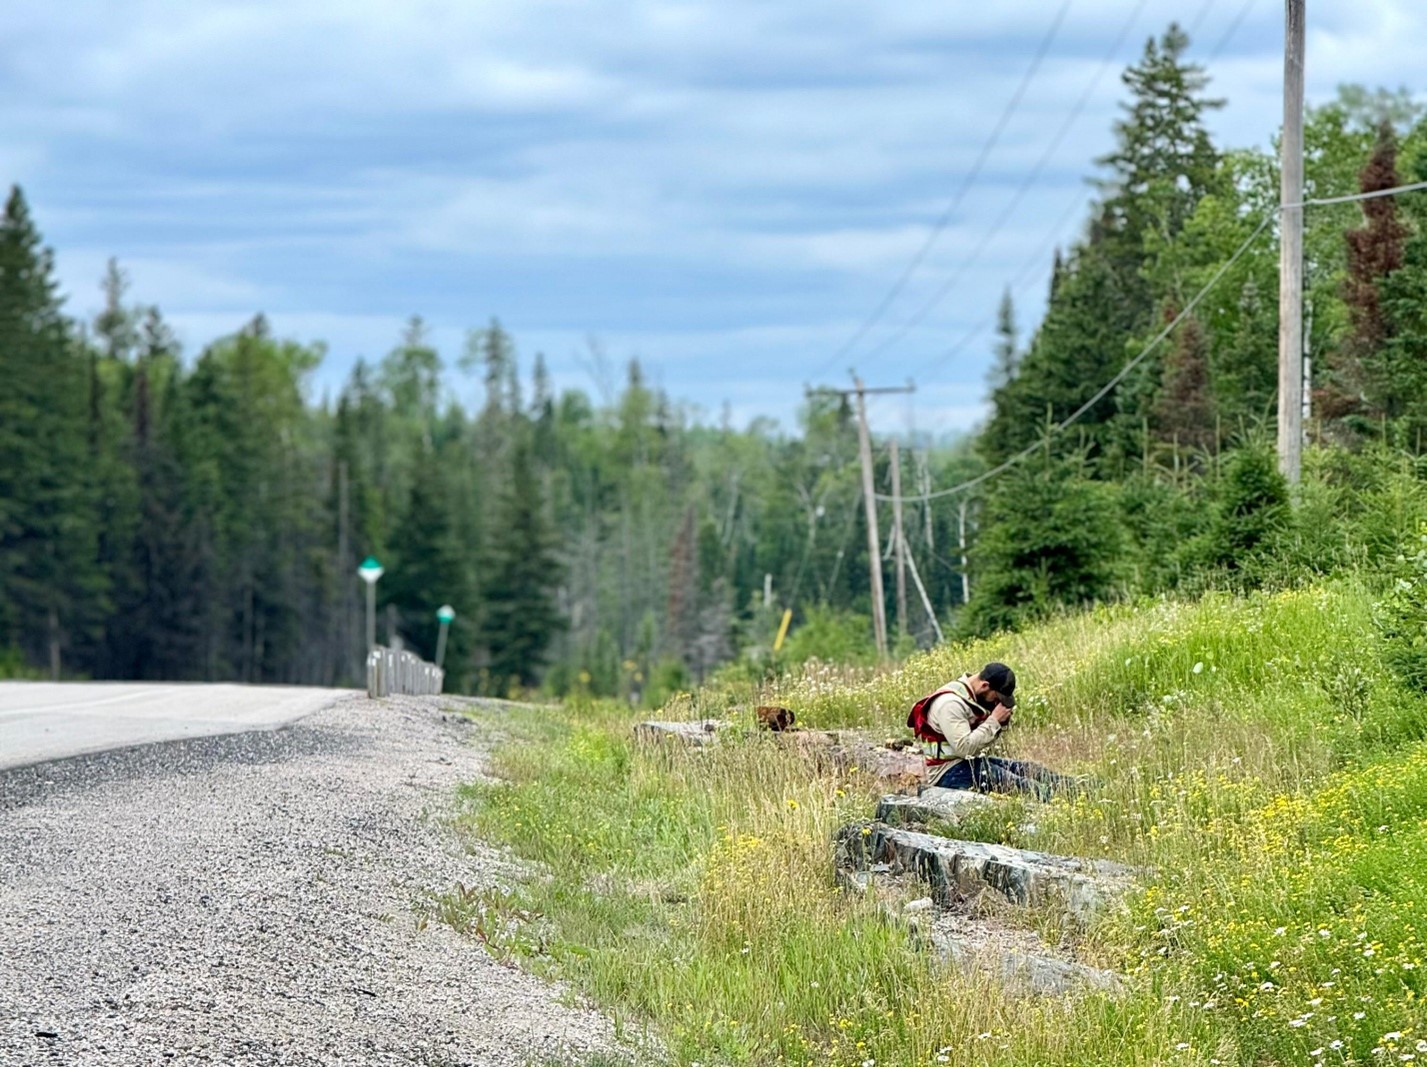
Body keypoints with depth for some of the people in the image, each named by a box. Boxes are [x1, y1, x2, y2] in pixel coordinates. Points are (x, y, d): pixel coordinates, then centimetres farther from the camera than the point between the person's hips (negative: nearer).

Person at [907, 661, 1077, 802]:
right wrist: (994, 721, -21)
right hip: (950, 772, -9)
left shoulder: (972, 698, 9)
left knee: (1027, 768, -2)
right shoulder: (950, 704, -22)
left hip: (972, 762, 9)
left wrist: (1000, 724, -2)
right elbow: (963, 747, -28)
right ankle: (1050, 796, -34)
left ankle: (1072, 788, -7)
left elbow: (982, 742, 16)